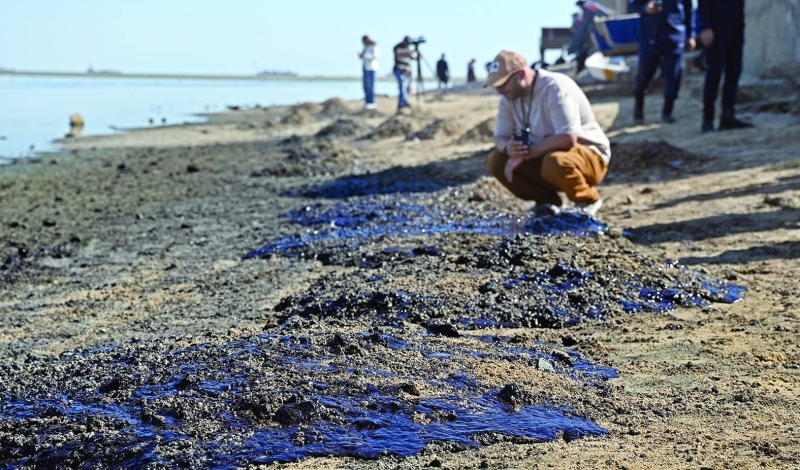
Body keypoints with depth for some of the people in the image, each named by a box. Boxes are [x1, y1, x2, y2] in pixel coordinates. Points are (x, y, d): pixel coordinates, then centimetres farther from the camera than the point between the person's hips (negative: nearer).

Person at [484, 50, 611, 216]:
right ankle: (548, 201, 4)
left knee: (555, 162, -40)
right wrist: (508, 148, -25)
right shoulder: (509, 97, -2)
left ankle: (588, 201, -10)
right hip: (545, 156, 7)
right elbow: (500, 137, 1)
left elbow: (568, 139, -33)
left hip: (589, 155, -7)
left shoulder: (555, 87, -24)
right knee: (495, 161, -9)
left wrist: (525, 153, -29)